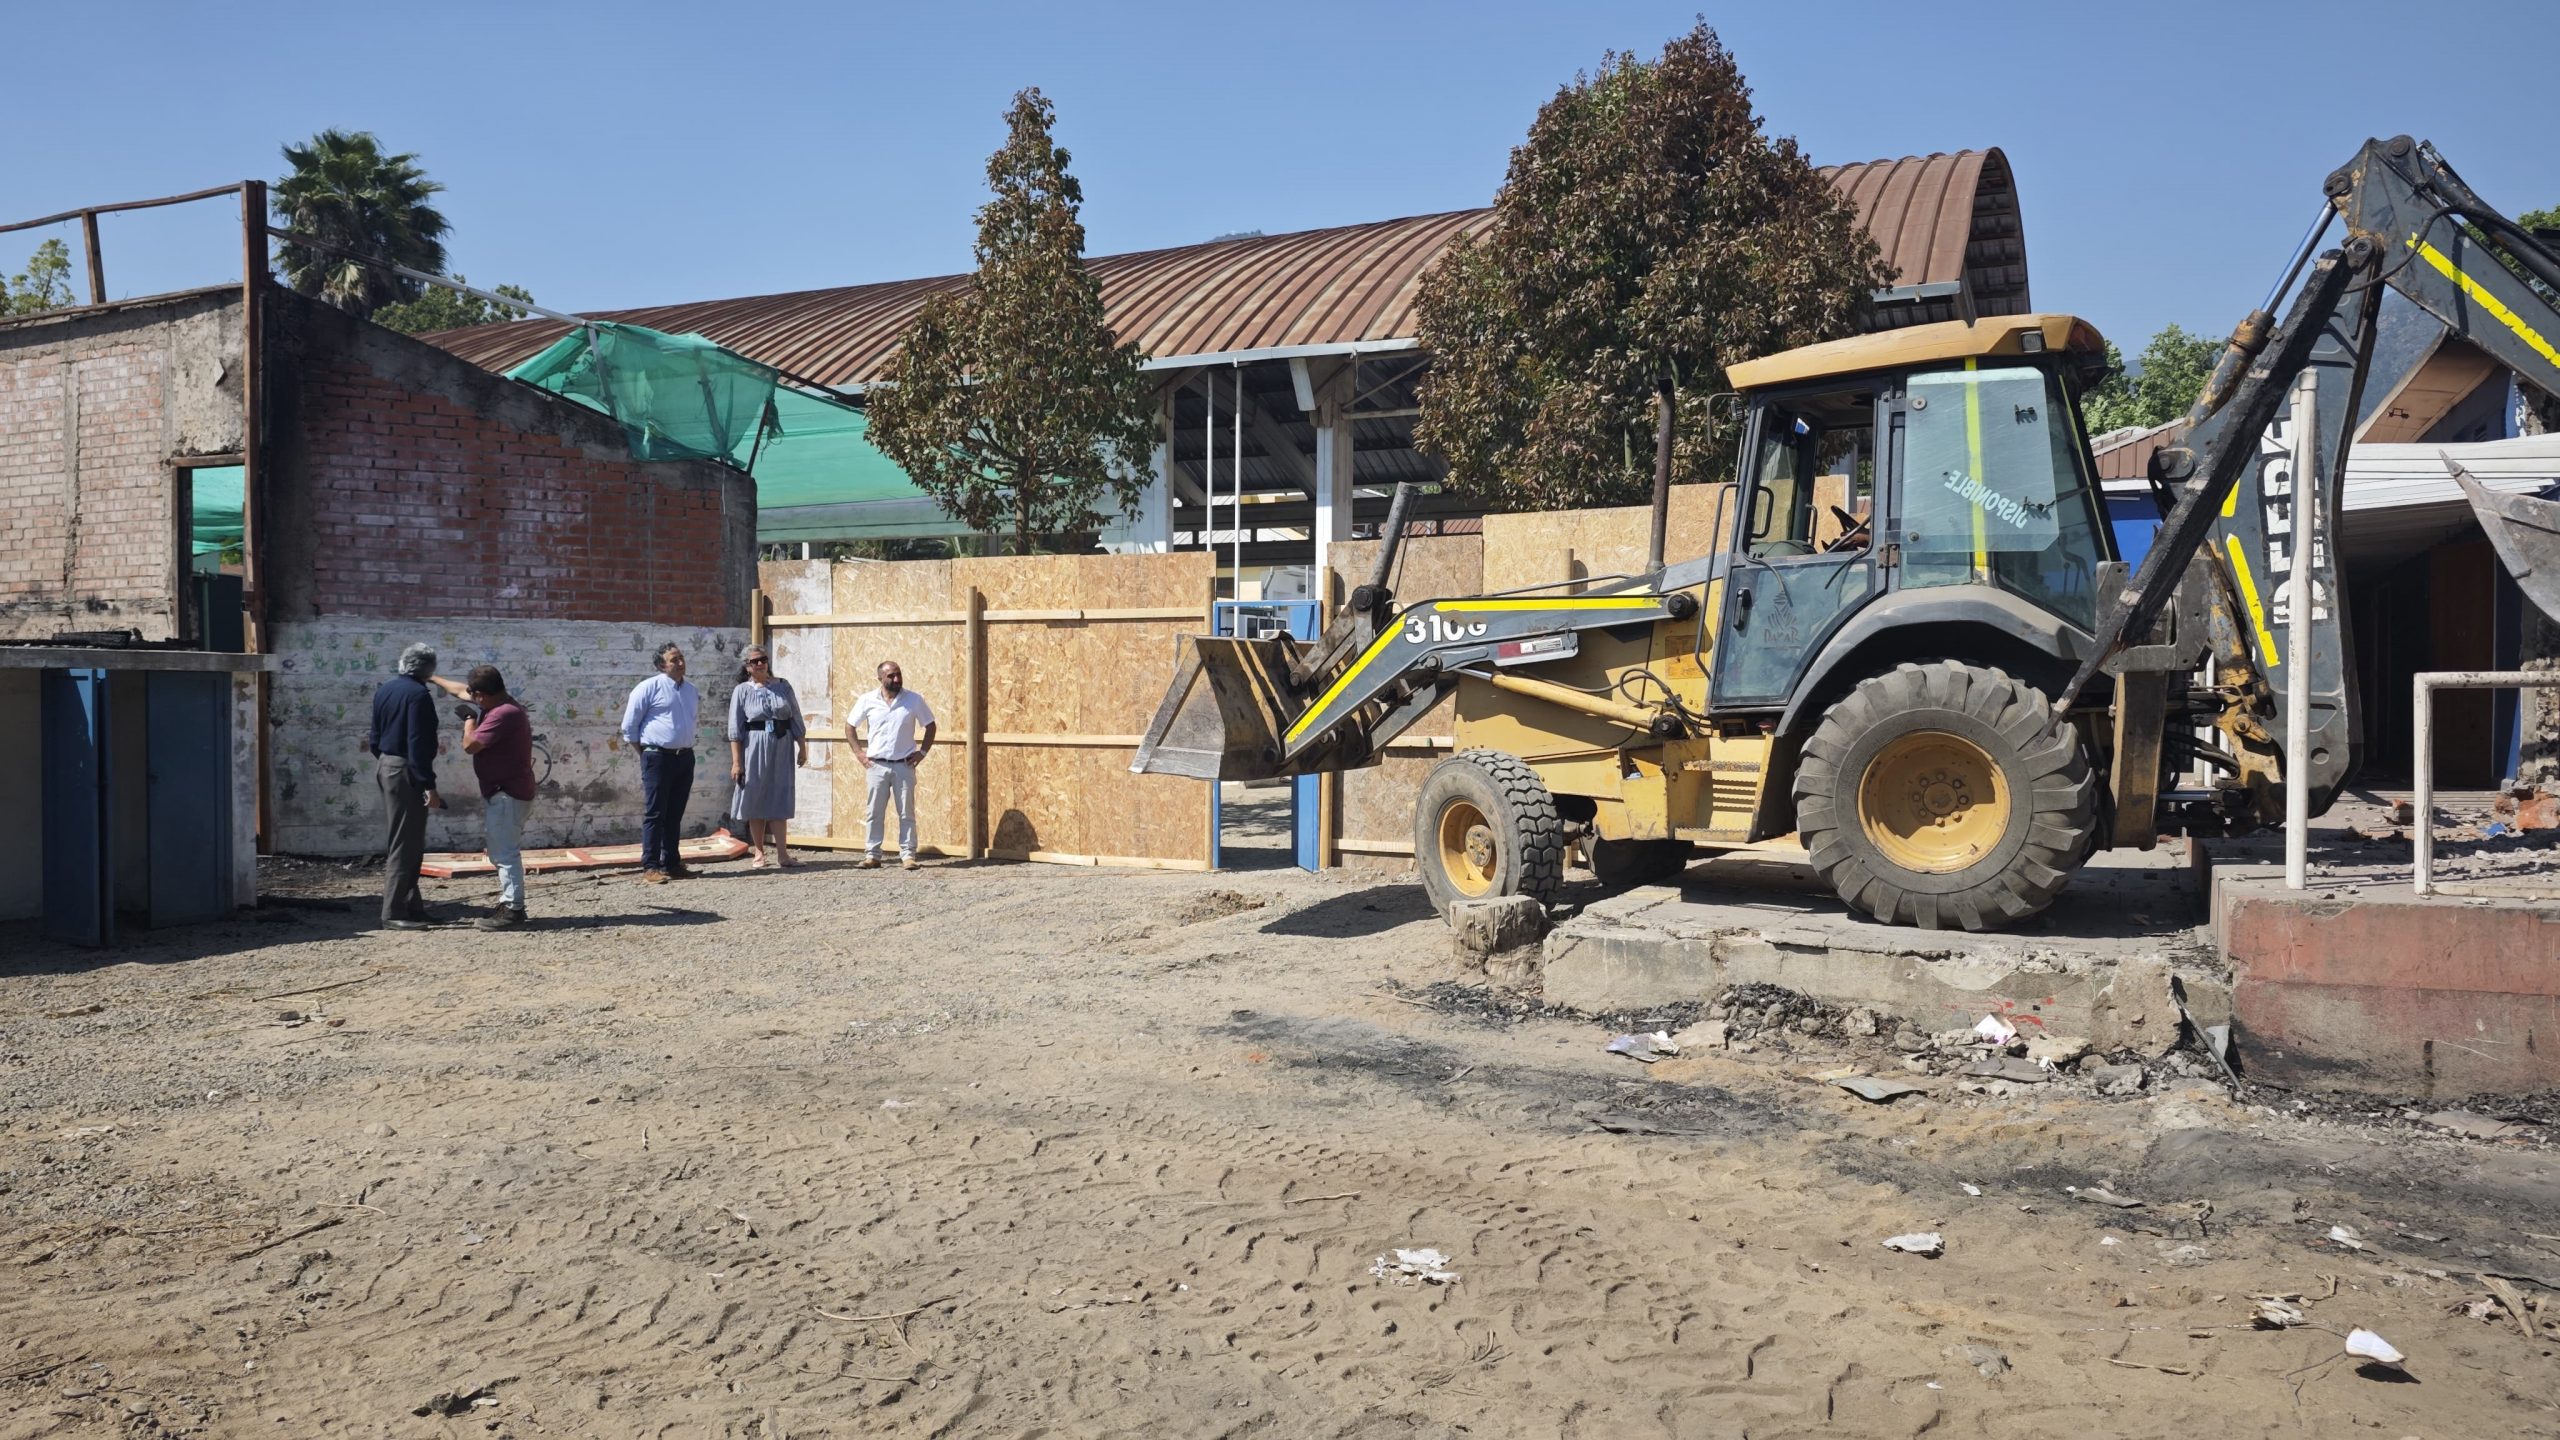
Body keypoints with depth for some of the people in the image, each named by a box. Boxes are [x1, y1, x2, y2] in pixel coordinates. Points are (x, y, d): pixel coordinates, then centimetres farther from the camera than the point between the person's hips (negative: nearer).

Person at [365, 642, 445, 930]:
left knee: (408, 842, 15)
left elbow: (374, 738, 18)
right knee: (404, 844, -6)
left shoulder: (384, 690, 13)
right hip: (406, 772, -10)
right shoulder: (418, 694, -15)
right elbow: (418, 744, -21)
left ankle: (411, 906, 20)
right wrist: (428, 785, -20)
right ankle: (393, 913, -5)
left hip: (385, 766, 10)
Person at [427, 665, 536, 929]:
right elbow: (461, 691, 27)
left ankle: (513, 909, -11)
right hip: (503, 791, 11)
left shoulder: (503, 714, -22)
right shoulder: (500, 705, 10)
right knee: (501, 852, 16)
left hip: (508, 794, -11)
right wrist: (433, 679, 36)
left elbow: (469, 745, -20)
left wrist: (470, 717, -5)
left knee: (506, 852, -11)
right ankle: (509, 904, 22)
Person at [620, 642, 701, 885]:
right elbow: (629, 725, -5)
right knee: (655, 813, -6)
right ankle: (650, 867, -5)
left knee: (675, 814, 11)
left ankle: (671, 863, 17)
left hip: (685, 757, 6)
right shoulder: (649, 687, -7)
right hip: (658, 757, -6)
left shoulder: (692, 692, 13)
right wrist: (645, 753, -1)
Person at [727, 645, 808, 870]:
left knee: (779, 800, -1)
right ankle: (758, 853, 13)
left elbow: (796, 719, 10)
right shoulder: (742, 691, 1)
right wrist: (736, 761, -7)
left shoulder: (783, 686, 7)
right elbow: (735, 729, -2)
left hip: (781, 747, 1)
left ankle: (782, 853, -3)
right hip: (755, 748, -1)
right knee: (756, 800, 4)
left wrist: (803, 748, 6)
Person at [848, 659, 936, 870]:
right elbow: (850, 725, 11)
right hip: (876, 765, 1)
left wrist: (922, 752, -1)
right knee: (874, 813, 5)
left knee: (907, 813, 2)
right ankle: (872, 855, 11)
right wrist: (858, 752, 3)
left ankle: (908, 854, 7)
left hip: (904, 765, 0)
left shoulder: (914, 700, -2)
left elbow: (930, 725, 8)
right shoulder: (867, 701, -1)